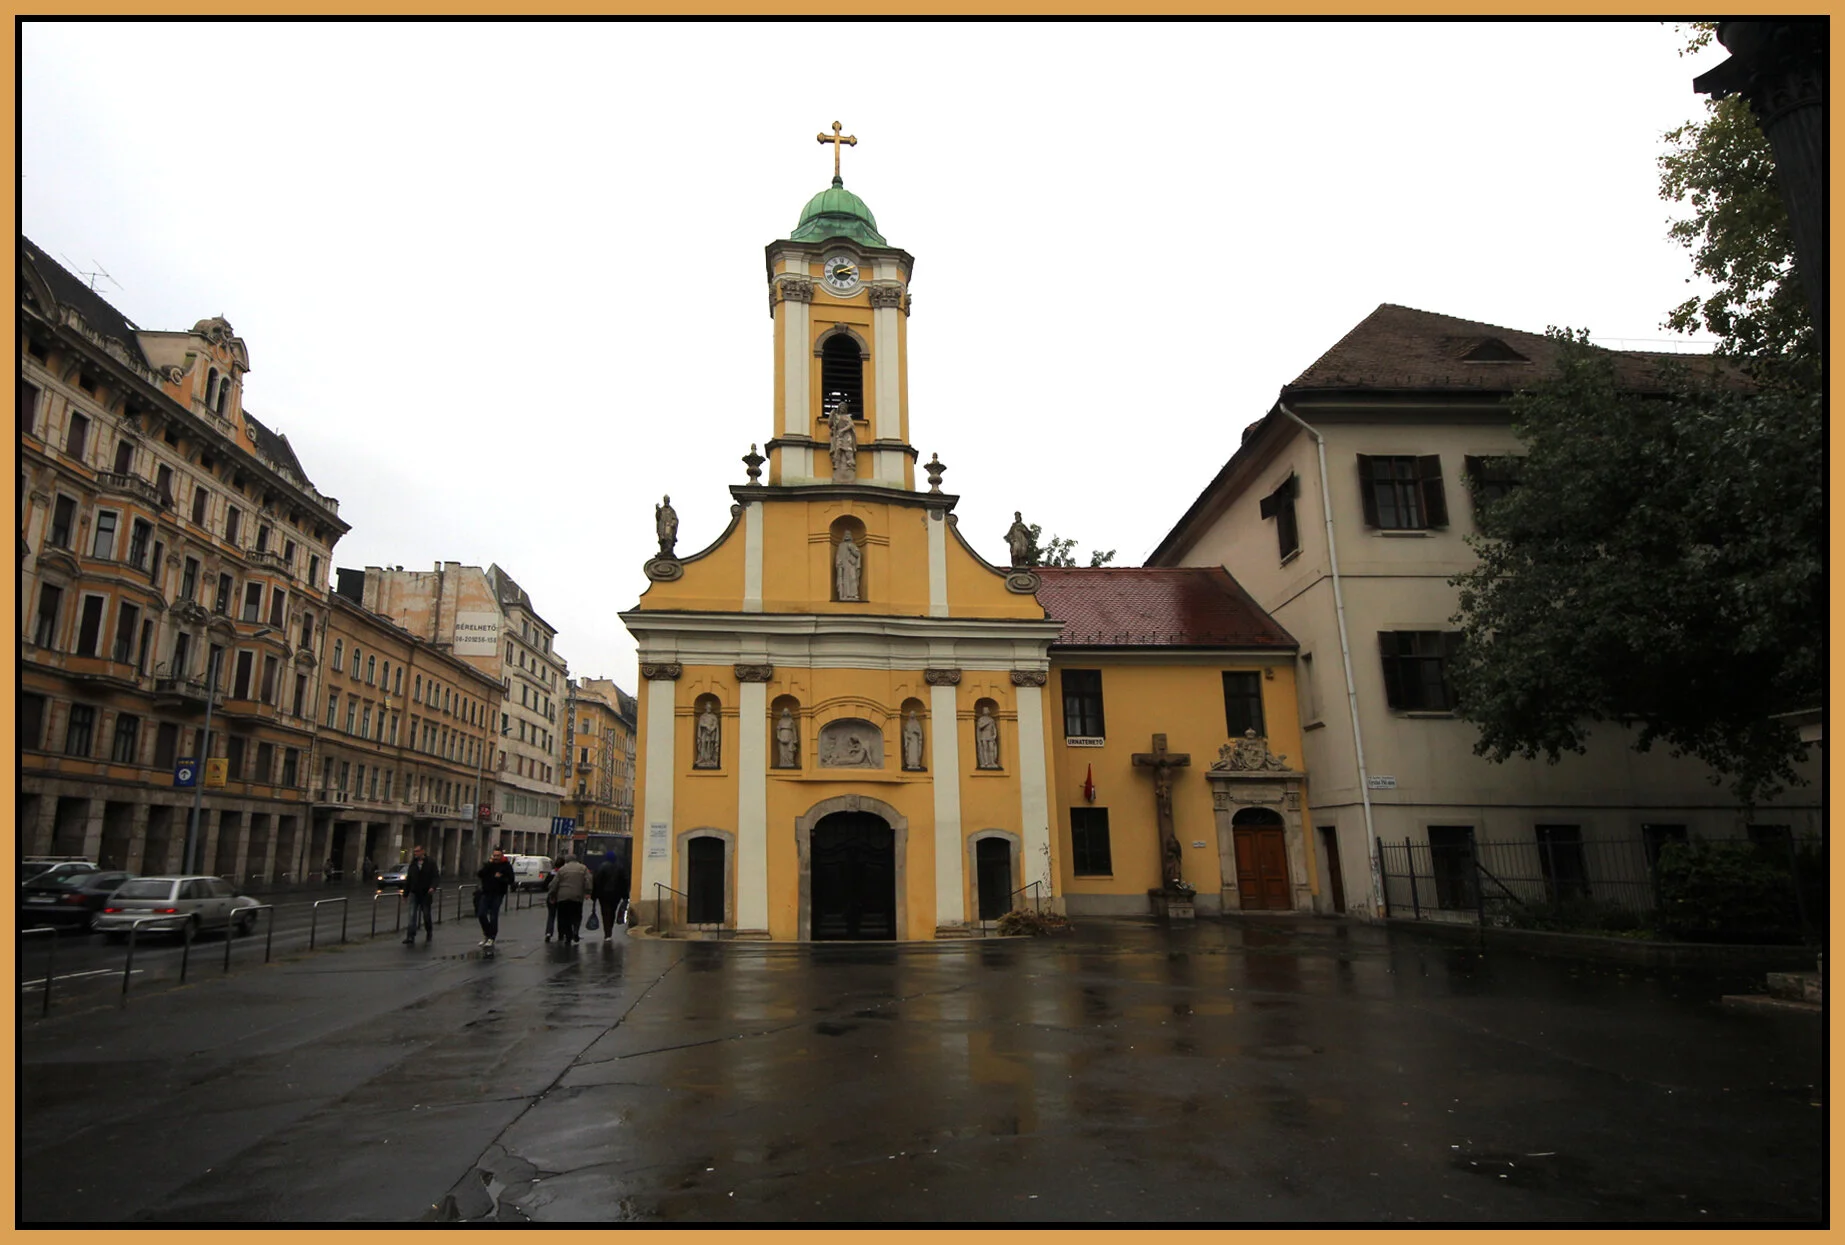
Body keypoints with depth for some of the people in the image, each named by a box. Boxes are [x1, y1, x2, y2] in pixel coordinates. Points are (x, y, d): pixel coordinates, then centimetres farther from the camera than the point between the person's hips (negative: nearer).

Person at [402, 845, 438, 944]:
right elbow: (408, 880, 13)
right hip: (414, 894, 2)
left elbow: (436, 876, -8)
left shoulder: (430, 863, -4)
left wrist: (433, 887, -25)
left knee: (426, 915, 9)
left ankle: (429, 932, 33)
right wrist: (405, 893, 13)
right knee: (412, 916, -8)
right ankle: (410, 938, -9)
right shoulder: (412, 864, 6)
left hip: (426, 894, -2)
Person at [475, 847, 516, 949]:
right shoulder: (488, 864, 8)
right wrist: (489, 864, -13)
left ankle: (491, 938, 5)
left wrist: (500, 878, -19)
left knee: (493, 916, -5)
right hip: (486, 893, 4)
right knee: (482, 914, -2)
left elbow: (511, 880, -6)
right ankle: (487, 934, 19)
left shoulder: (506, 866, -2)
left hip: (498, 895, -4)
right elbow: (479, 875, -6)